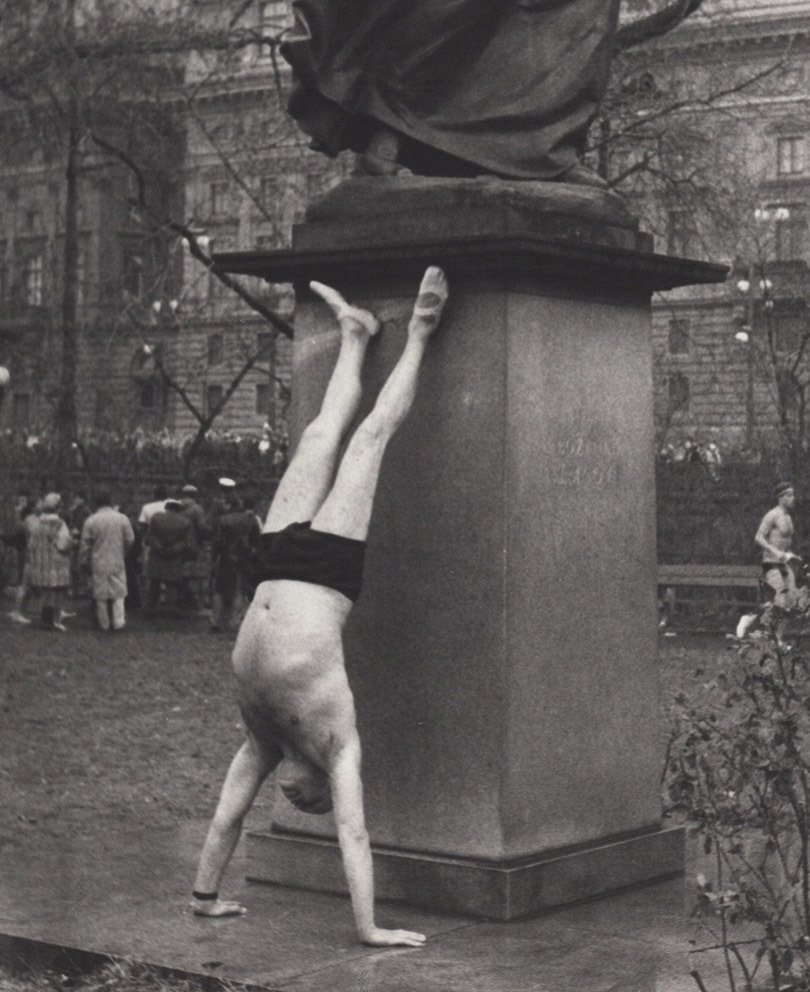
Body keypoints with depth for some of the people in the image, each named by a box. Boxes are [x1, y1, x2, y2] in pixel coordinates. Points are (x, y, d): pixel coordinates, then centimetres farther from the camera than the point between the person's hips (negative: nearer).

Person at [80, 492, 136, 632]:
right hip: (117, 562, 0)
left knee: (101, 595, 8)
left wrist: (83, 561, 8)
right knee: (118, 592, 9)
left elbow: (85, 545, -3)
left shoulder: (90, 521, -6)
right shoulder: (122, 518, -4)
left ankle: (103, 624, 13)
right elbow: (130, 540, 2)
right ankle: (119, 621, 2)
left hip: (98, 564, 0)